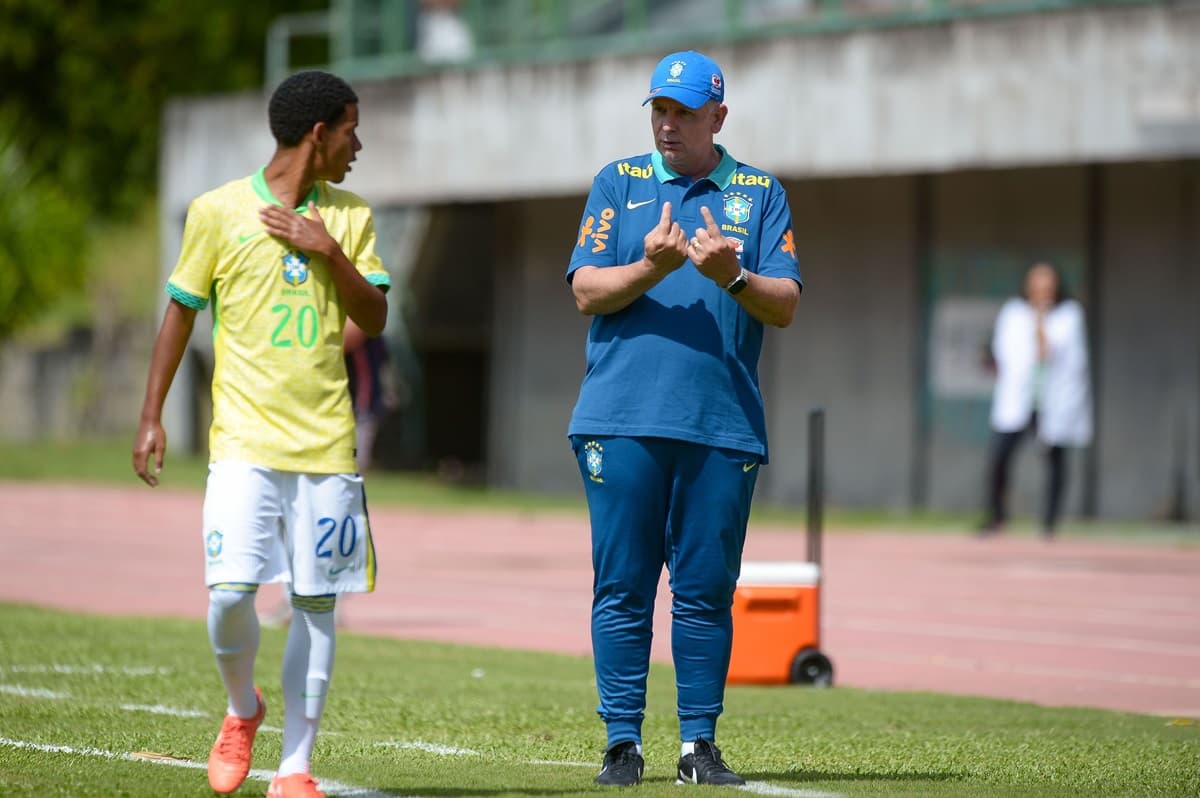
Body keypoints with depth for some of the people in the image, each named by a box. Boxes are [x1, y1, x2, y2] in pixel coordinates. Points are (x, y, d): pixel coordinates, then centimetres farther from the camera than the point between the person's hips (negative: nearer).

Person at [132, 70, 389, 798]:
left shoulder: (350, 217, 10)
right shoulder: (219, 211, 0)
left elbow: (375, 321, 7)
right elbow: (181, 312, 6)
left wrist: (330, 253, -8)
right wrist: (152, 418, 3)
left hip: (326, 441, 3)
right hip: (246, 437, -3)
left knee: (316, 603, 0)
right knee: (231, 590, -14)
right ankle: (243, 710, 15)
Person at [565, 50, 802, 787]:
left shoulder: (761, 193, 11)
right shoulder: (618, 184, 11)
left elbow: (786, 307, 3)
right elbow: (587, 291, 2)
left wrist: (733, 277, -17)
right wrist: (652, 268, -16)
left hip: (724, 424, 1)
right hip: (623, 421, 0)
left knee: (707, 589, 2)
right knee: (622, 587, -1)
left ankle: (700, 745, 8)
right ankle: (623, 745, 3)